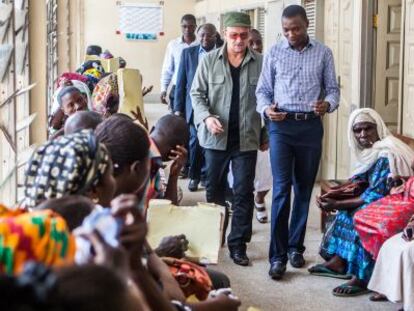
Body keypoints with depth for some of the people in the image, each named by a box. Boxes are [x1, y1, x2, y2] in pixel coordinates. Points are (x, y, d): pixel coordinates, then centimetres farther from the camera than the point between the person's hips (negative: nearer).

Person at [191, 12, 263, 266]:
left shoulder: (261, 63, -2)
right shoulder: (209, 60, 0)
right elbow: (197, 93, 2)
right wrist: (207, 117, -15)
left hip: (247, 140, -1)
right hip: (216, 138, 1)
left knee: (244, 193, 2)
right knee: (214, 190, 14)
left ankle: (238, 244, 11)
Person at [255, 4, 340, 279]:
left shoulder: (323, 53, 6)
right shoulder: (274, 53, 4)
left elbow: (333, 87, 7)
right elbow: (263, 90, 6)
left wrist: (328, 104, -16)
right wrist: (266, 109, -15)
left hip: (311, 126, 2)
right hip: (281, 125, -1)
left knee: (304, 190, 9)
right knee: (281, 189, -8)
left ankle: (295, 247, 22)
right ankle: (278, 255, -6)